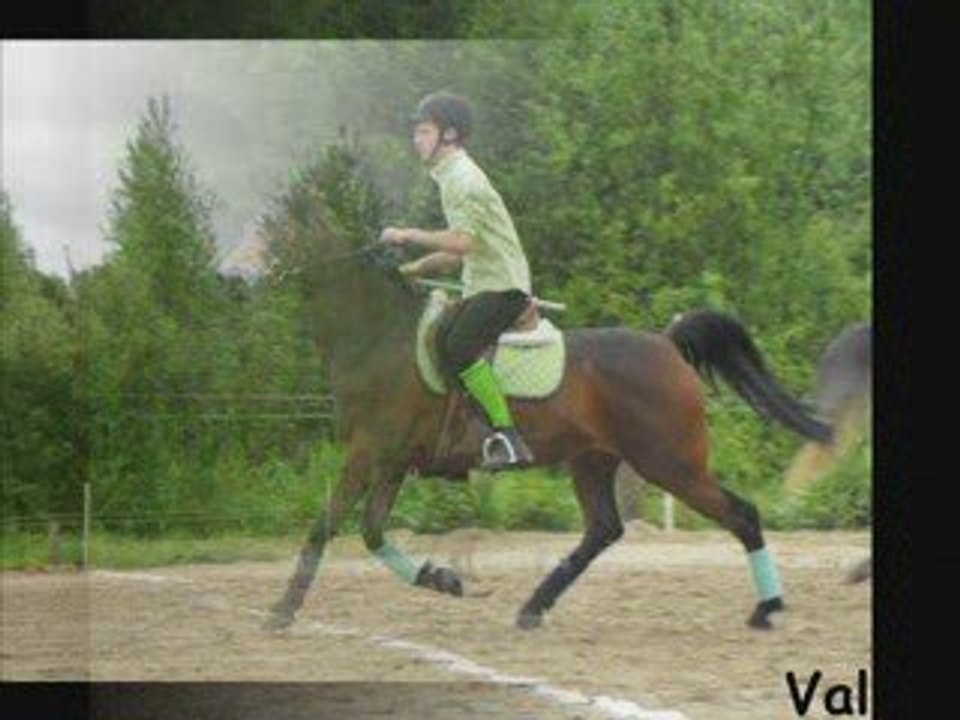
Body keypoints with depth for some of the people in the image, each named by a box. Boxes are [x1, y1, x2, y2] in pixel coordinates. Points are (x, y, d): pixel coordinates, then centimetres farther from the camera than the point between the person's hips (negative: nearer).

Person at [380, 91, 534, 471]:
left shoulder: (464, 178, -11)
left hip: (503, 285, -11)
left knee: (458, 347, -27)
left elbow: (462, 241, -24)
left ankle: (507, 436, -29)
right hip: (480, 286, 11)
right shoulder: (451, 177, 21)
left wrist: (410, 236, -15)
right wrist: (416, 268, 18)